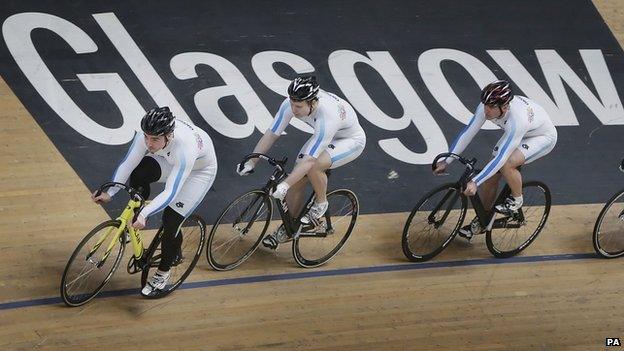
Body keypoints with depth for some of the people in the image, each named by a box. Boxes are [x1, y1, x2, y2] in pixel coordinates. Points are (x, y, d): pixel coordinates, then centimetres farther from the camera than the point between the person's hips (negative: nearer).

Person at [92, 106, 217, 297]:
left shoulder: (185, 149, -45)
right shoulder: (147, 135, -30)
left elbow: (170, 193, -44)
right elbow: (127, 164, -22)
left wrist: (145, 214, -54)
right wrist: (109, 193, -29)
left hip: (199, 171, -5)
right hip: (169, 160, 5)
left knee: (171, 220, -11)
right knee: (138, 174, -23)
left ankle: (163, 272, 12)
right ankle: (136, 214, 4)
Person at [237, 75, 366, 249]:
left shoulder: (328, 117, -42)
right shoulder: (292, 103, -25)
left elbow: (309, 160, -43)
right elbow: (271, 134, -16)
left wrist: (284, 186, -48)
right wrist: (250, 162, -23)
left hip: (351, 141, -7)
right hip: (324, 137, 7)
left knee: (313, 165, -33)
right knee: (296, 182, -3)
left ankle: (321, 202, -3)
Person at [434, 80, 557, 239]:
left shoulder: (518, 119, -43)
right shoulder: (487, 107, -25)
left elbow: (501, 158, -43)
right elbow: (468, 132, -16)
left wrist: (475, 182, -46)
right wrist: (446, 161, -20)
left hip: (543, 137, -7)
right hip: (515, 134, 7)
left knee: (506, 164, -31)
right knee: (491, 175, -1)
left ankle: (517, 199, -3)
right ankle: (481, 222, 18)